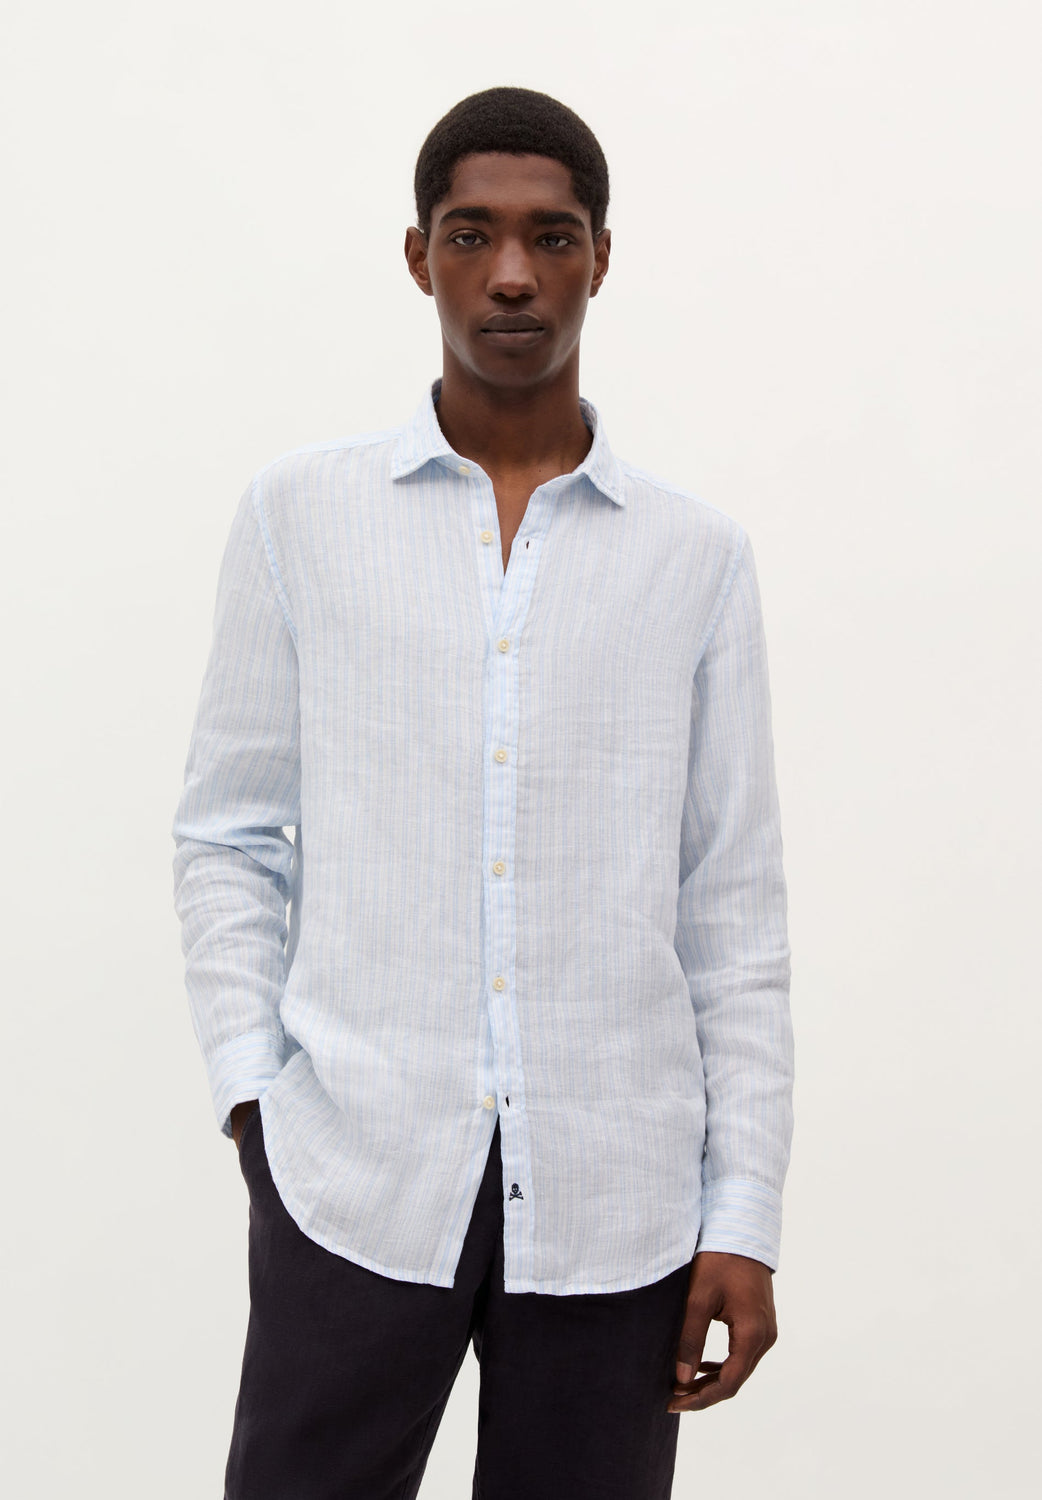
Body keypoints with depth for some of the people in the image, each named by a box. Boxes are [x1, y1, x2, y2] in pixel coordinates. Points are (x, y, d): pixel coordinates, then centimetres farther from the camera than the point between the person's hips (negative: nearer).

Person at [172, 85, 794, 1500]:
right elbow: (231, 834, 9)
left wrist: (744, 1216, 3)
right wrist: (251, 1091, -2)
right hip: (356, 1171, 0)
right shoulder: (299, 512, 6)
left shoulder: (698, 555, 7)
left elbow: (733, 901, 7)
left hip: (616, 1195, 1)